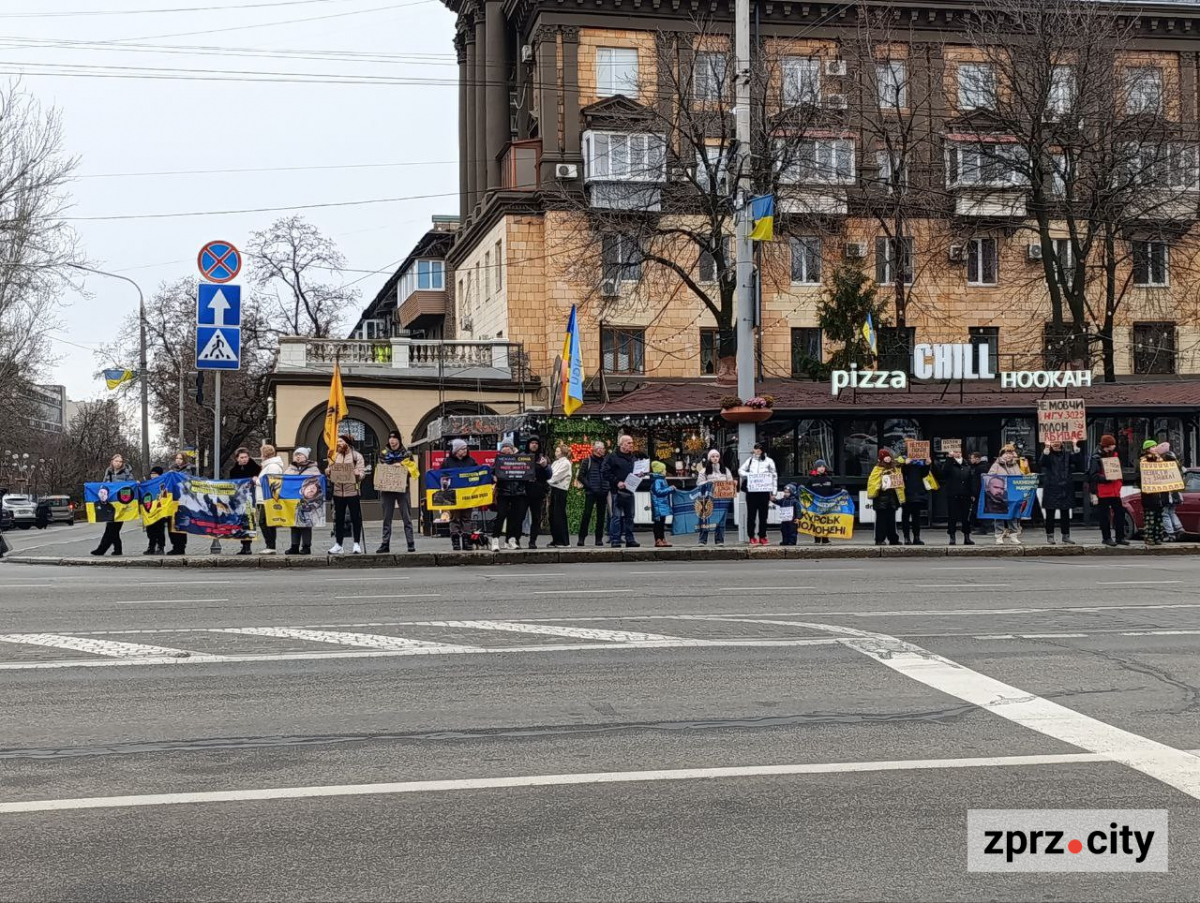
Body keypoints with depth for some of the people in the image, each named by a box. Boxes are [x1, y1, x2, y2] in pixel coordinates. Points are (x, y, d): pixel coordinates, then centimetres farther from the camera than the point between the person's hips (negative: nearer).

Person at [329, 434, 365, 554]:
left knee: (356, 518, -1)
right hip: (338, 492, 4)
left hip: (352, 491, -4)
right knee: (338, 519, 7)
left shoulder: (357, 456, 1)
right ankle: (338, 544, 12)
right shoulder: (335, 456, 15)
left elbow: (361, 472, -5)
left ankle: (357, 544, 6)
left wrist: (357, 474, -26)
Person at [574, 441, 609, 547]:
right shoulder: (587, 461, 2)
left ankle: (599, 538, 13)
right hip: (590, 492, -3)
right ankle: (581, 538, -3)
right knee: (587, 514, -8)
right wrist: (589, 486, -9)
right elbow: (580, 476, -1)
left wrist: (607, 486, -2)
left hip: (603, 493, 3)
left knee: (601, 516, 6)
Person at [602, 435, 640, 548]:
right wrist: (617, 482, -18)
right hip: (617, 491, -6)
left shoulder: (632, 458, 16)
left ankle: (630, 539, 14)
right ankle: (615, 539, -4)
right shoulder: (612, 457, -4)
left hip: (629, 491, 6)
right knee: (616, 516, -6)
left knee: (629, 516, 9)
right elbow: (606, 474, -10)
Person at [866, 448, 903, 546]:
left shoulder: (895, 469, 13)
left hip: (892, 497, 4)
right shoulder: (877, 469, -3)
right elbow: (872, 482, -9)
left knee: (891, 519, 9)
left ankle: (893, 539, 13)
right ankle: (879, 539, -1)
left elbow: (900, 483, 13)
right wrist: (873, 493, -18)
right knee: (881, 519, -3)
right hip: (881, 497, -4)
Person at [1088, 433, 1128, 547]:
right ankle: (1106, 538, 8)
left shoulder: (1114, 455, 14)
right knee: (1105, 515, 0)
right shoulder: (1096, 458, -9)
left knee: (1119, 513, 6)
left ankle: (1120, 537, 13)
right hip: (1103, 492, -7)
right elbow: (1093, 476, -13)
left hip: (1115, 491, 7)